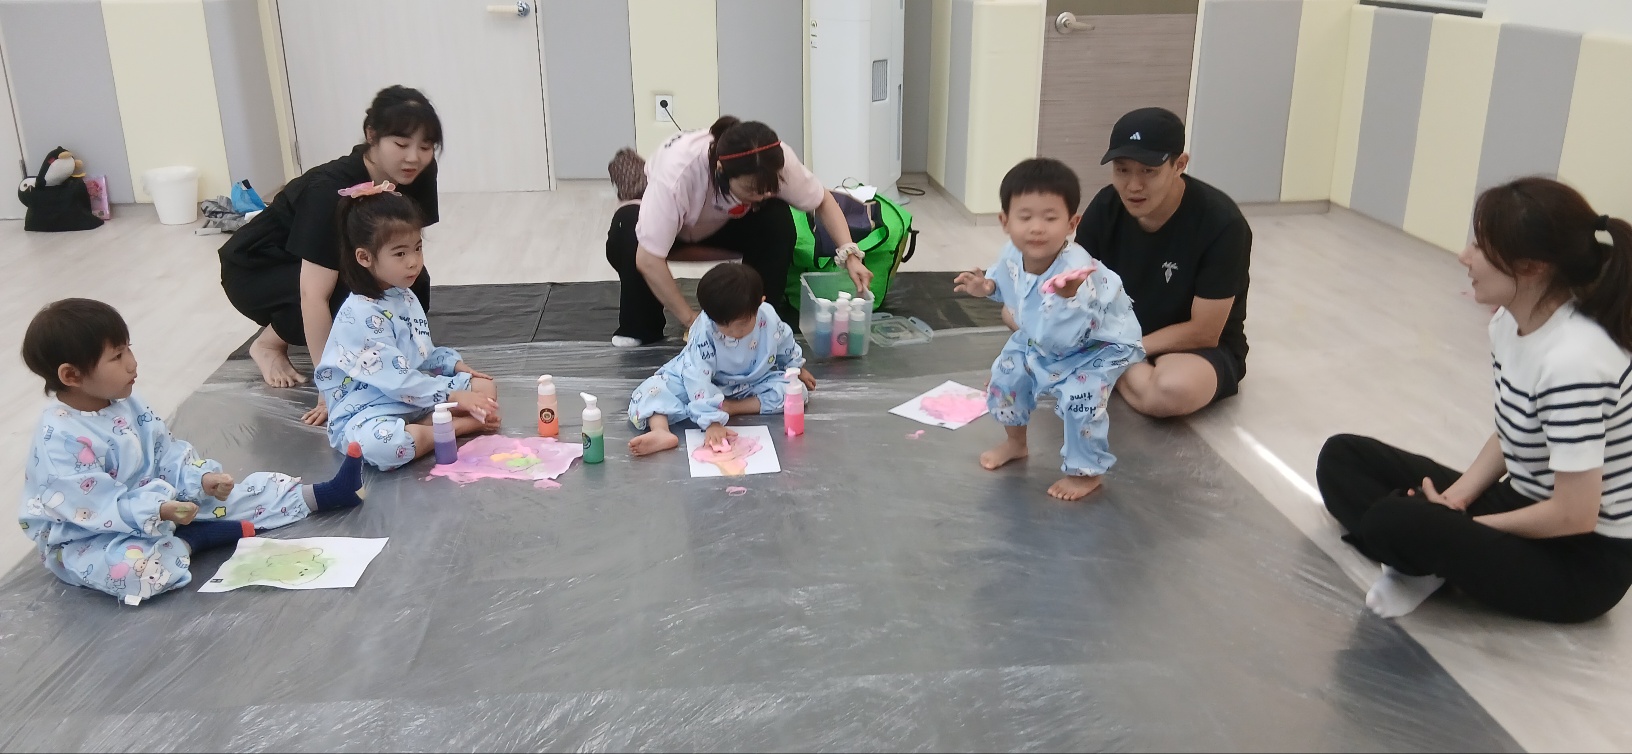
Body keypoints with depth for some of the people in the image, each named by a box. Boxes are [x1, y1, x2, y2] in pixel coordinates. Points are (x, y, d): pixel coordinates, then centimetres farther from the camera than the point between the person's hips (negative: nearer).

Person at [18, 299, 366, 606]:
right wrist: (157, 512, -36)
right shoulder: (60, 439, -28)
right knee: (131, 568, -39)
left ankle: (320, 495, 3)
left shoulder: (125, 403, -2)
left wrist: (201, 478, -13)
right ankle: (193, 540, -18)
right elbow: (97, 505, -29)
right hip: (86, 540, -8)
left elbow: (167, 451, 3)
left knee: (230, 492, 0)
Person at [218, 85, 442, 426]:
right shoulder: (331, 190, -36)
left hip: (329, 266, 6)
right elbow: (314, 296, -40)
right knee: (349, 294, -34)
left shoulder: (416, 176, -19)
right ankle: (269, 343, -6)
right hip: (255, 270, -6)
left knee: (413, 285, -20)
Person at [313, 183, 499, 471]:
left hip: (416, 397, 9)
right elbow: (396, 379, -25)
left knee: (485, 388, 1)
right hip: (367, 412, -9)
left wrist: (454, 364, 3)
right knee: (379, 444, -42)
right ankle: (460, 426, -22)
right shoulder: (362, 314, -21)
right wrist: (453, 395, -23)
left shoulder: (405, 296, 8)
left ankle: (425, 427, -18)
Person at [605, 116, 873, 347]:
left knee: (777, 219, -28)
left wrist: (849, 254, -30)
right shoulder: (677, 172, -44)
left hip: (723, 223, 3)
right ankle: (640, 329, -14)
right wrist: (692, 321, -37)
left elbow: (823, 200, -15)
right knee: (626, 228, -36)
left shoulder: (775, 160, -33)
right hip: (666, 220, -2)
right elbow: (648, 260, -41)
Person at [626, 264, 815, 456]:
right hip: (708, 384, -3)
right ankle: (661, 431, -52)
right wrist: (712, 422, -45)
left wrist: (798, 369, 17)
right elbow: (698, 378, -38)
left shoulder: (769, 318, -22)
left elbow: (786, 346, 1)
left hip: (752, 382, 3)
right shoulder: (703, 332, -32)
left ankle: (730, 407, -26)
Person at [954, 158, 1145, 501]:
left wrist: (1066, 298, -61)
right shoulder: (1011, 255, -20)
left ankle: (1086, 471, 2)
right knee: (1004, 377, 11)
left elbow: (1059, 338, -46)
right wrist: (987, 284, -12)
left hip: (1098, 346, -7)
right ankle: (1016, 442, 40)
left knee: (1079, 397, -24)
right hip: (1037, 340, 8)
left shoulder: (1078, 272, -42)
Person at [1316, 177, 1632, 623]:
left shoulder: (1574, 359, -29)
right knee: (1342, 457, 5)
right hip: (1523, 503, 9)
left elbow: (1575, 515, -27)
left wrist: (1465, 525, -14)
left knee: (1393, 521, -33)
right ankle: (1431, 563, -11)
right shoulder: (1509, 322, -2)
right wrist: (1457, 498, -6)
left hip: (1585, 558, -9)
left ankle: (1433, 565, -3)